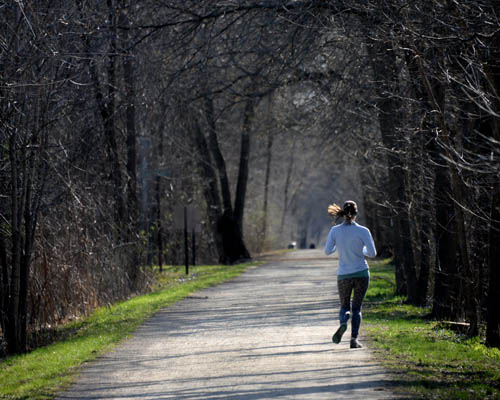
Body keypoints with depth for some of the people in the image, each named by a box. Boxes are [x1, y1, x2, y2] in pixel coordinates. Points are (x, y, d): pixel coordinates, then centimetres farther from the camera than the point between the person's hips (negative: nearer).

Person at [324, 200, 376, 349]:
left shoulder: (335, 230, -6)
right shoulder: (363, 231, -11)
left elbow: (327, 251, -1)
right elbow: (372, 253, -10)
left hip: (343, 275, 1)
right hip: (361, 273, -1)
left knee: (344, 306, 16)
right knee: (357, 308, 9)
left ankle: (343, 324, -16)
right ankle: (354, 338, -4)